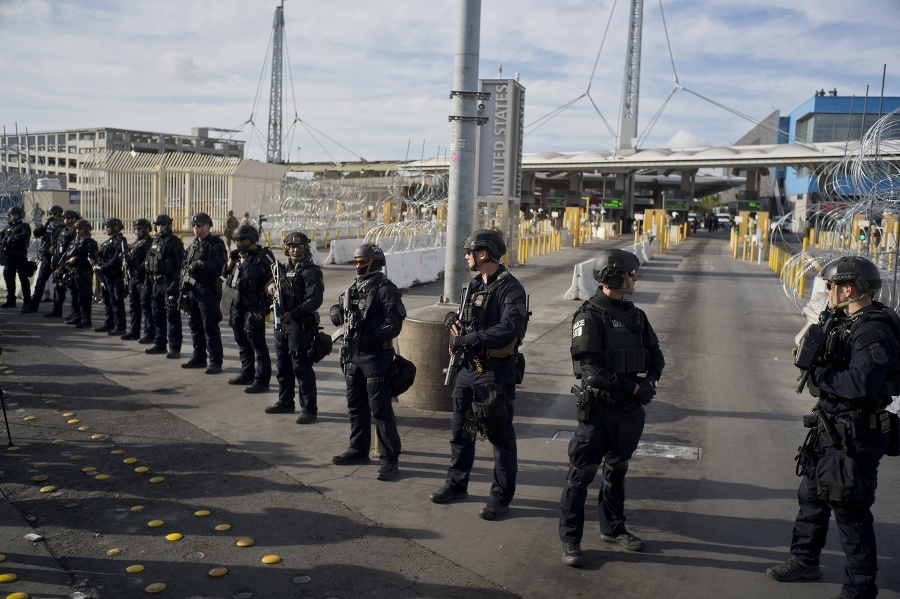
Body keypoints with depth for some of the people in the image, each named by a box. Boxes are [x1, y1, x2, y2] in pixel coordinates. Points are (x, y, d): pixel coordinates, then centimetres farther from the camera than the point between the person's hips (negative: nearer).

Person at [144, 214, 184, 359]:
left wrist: (175, 284, -21)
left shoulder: (175, 243, -8)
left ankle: (174, 348, -2)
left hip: (169, 283, -8)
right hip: (156, 284, 8)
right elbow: (149, 264, 20)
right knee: (157, 315, 14)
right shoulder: (155, 242, 15)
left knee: (172, 316, -5)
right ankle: (160, 344, 25)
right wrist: (147, 282, 15)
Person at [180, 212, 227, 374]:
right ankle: (199, 358, 25)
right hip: (191, 290, 8)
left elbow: (219, 267, -19)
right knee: (195, 325, 14)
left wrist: (200, 264, -26)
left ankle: (215, 361, -2)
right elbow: (184, 266, 22)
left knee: (210, 327, -7)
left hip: (208, 290, -8)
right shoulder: (193, 246, 18)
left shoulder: (216, 245, -6)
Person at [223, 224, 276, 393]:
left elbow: (252, 275, -24)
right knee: (242, 342, 17)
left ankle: (262, 380, -4)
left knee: (257, 344, -7)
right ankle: (247, 374, 30)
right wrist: (231, 260, 1)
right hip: (238, 305, 9)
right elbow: (227, 274, 17)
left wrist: (243, 259, -14)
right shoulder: (241, 255, 14)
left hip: (254, 306, -9)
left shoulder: (263, 256, -11)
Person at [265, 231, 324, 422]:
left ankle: (309, 409, 1)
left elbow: (315, 300, -20)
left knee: (302, 368, -6)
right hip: (282, 323, 8)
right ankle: (285, 402, 33)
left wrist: (293, 314, -24)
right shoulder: (284, 269, 13)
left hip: (301, 325, -8)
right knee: (283, 366, 18)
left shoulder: (311, 271, -11)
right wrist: (271, 286, -3)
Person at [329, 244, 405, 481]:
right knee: (356, 406, 17)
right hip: (352, 355, 8)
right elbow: (339, 306, 27)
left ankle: (390, 459, -1)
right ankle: (359, 450, 31)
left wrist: (369, 338, -25)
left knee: (380, 408, -7)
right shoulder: (355, 287, 13)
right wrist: (336, 311, 4)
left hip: (375, 356, -8)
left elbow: (394, 325, -17)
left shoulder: (385, 288, -12)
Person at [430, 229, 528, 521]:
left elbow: (508, 330, -28)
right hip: (468, 368, 8)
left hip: (495, 373, -8)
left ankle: (501, 496, 15)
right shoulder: (475, 285, 11)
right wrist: (453, 320, 0)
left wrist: (467, 339, -27)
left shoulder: (510, 289, -15)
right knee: (460, 429, 18)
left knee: (500, 435, 3)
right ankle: (457, 483, 34)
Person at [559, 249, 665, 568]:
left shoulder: (635, 315, 10)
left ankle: (613, 529, 35)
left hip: (630, 409, 7)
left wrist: (650, 379, -6)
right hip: (599, 406, -7)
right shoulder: (590, 316, -13)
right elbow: (589, 367, -20)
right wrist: (630, 387, -20)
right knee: (582, 473, -1)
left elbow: (655, 353, 14)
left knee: (617, 470, 19)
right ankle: (570, 540, 9)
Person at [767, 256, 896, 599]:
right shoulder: (844, 323, 9)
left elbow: (860, 385, -35)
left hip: (855, 438, -10)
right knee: (811, 496, 22)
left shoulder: (873, 333, -23)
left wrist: (818, 373, -21)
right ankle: (805, 561, 40)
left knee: (851, 512, 1)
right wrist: (814, 360, -6)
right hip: (830, 430, 10)